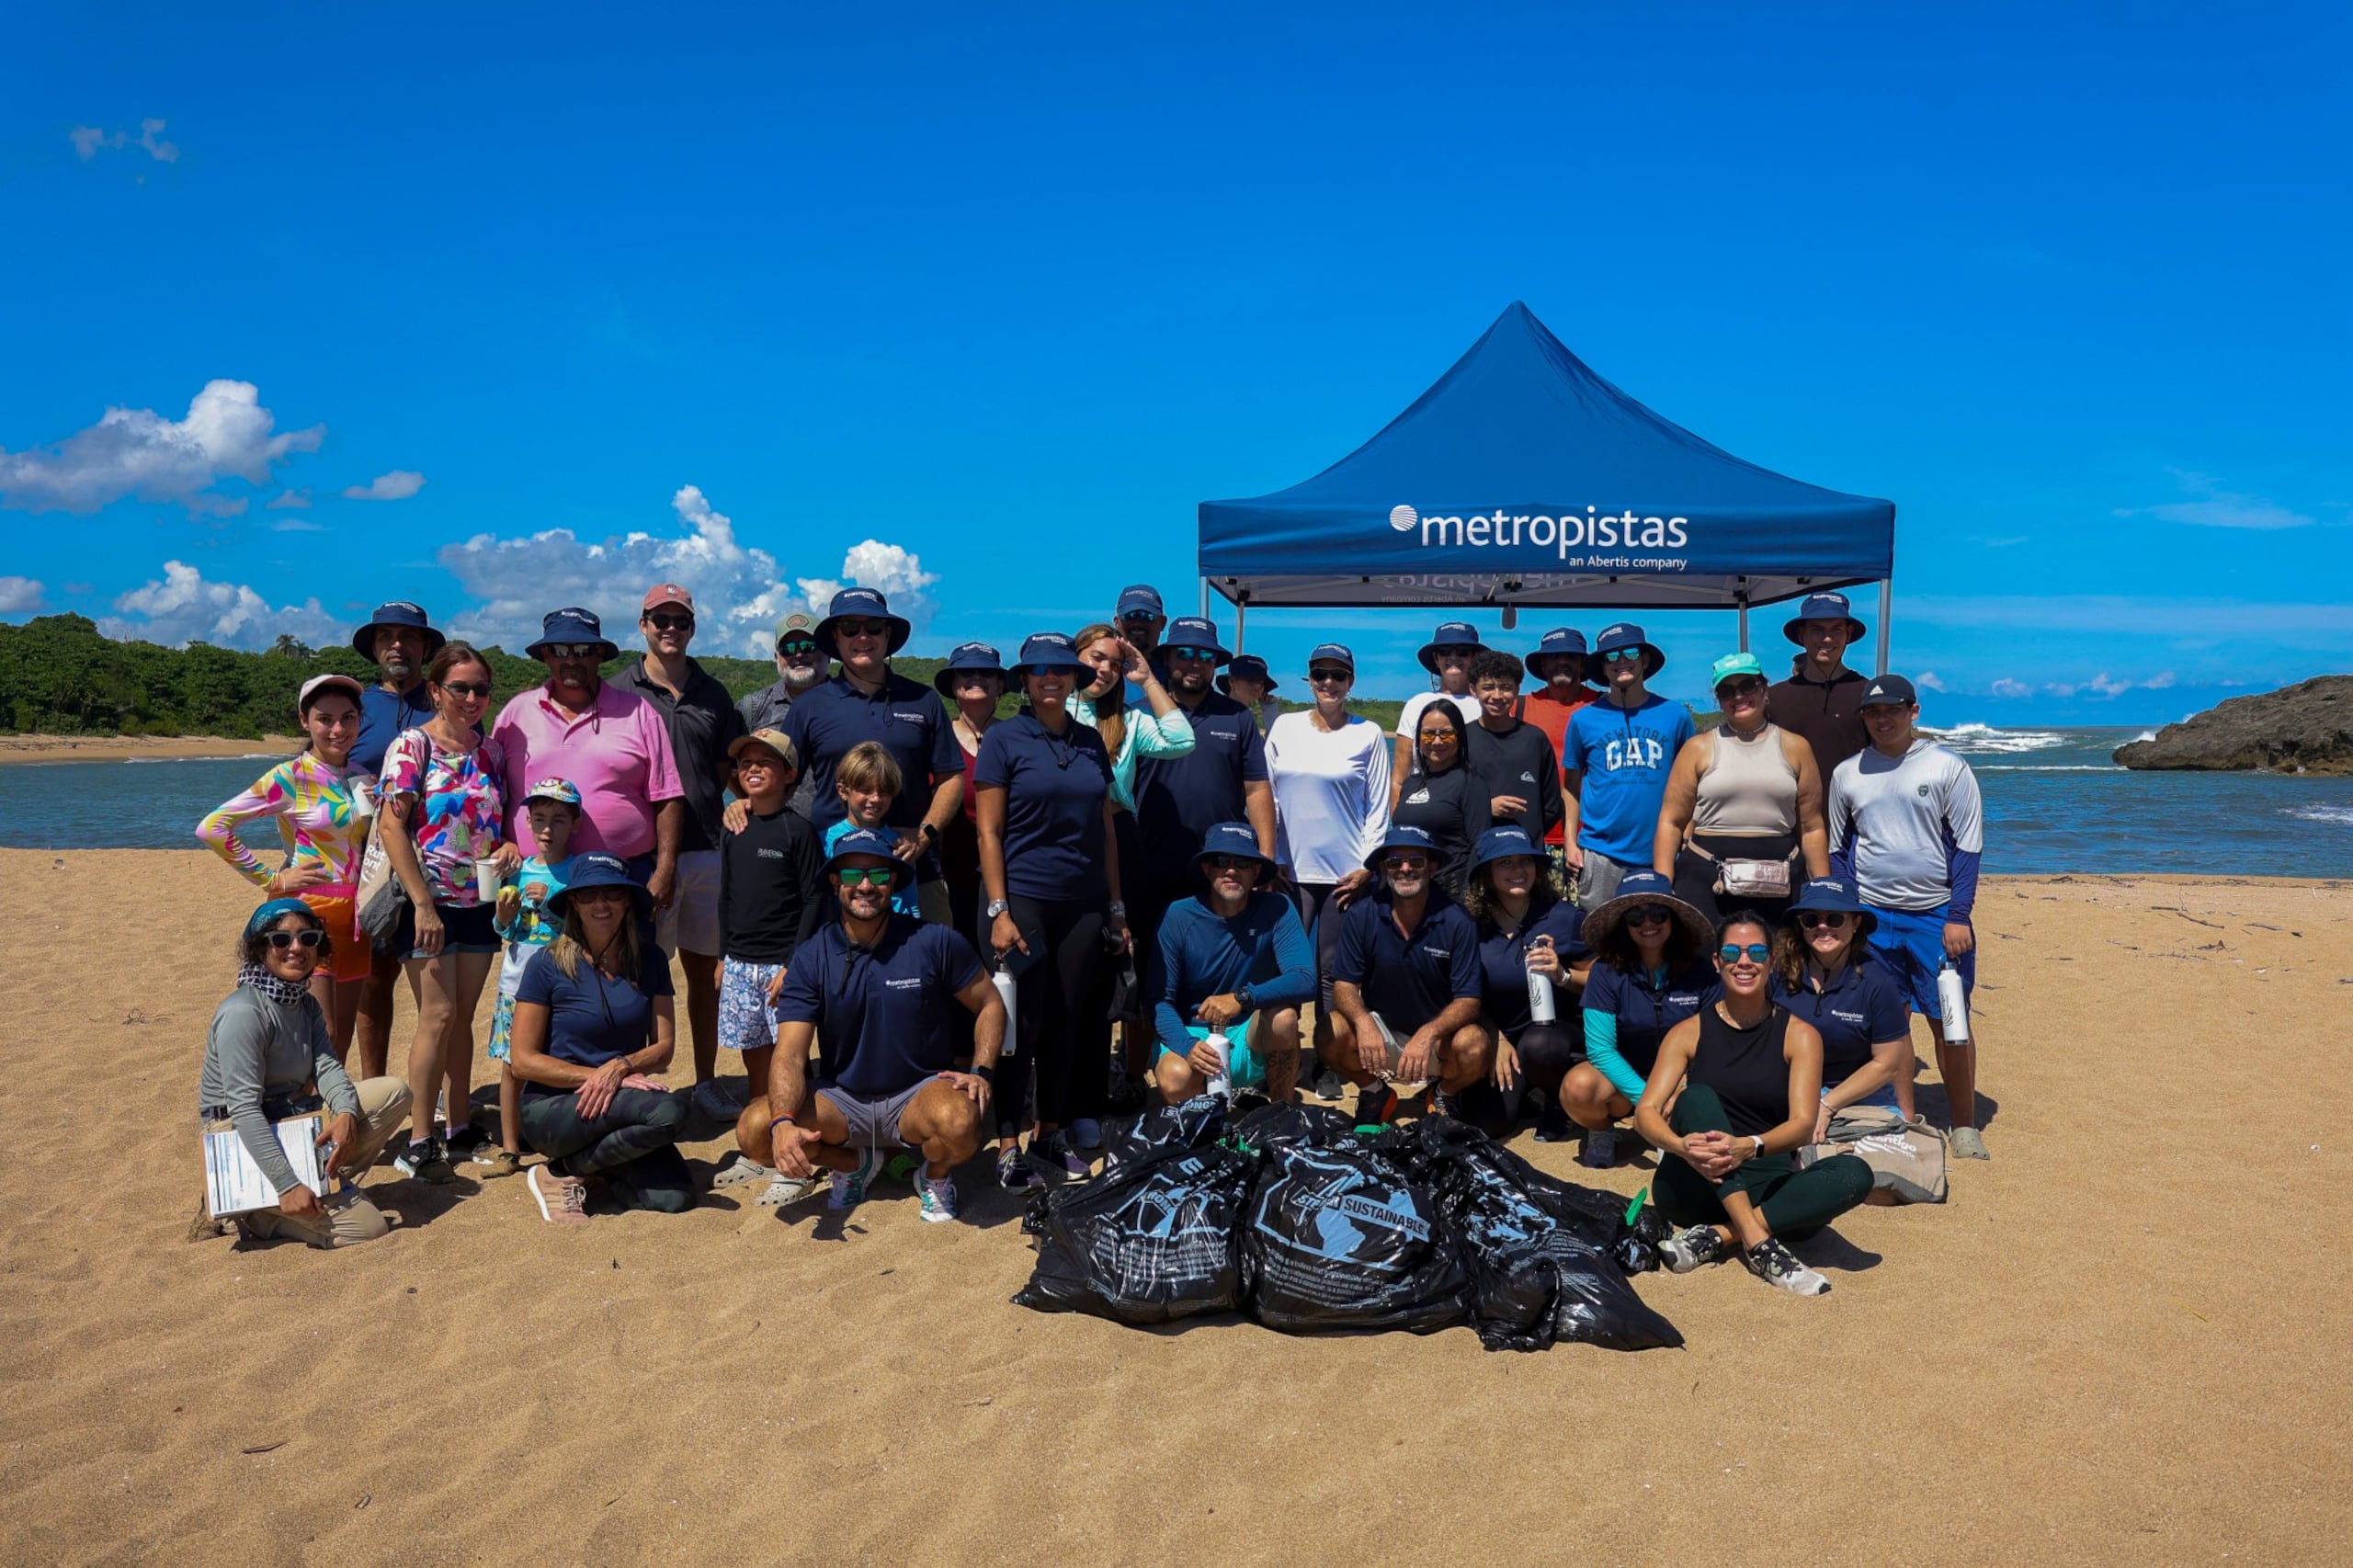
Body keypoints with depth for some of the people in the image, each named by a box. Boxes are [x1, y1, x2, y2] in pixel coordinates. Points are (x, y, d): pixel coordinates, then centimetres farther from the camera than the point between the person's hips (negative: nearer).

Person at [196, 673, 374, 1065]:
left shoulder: (361, 776, 10)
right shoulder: (291, 778, -9)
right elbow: (212, 828, -14)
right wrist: (272, 880, -13)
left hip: (353, 916, 6)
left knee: (341, 1042, 11)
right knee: (321, 1038, -9)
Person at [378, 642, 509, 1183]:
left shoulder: (491, 751, 9)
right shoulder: (412, 746, -7)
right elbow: (392, 826, -12)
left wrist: (508, 843, -7)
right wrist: (423, 905, -17)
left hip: (479, 901, 5)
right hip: (429, 902, -5)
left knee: (463, 1017, 11)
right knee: (438, 1015, -8)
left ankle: (460, 1126, 21)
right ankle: (419, 1141, -2)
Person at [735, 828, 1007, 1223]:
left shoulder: (935, 942, -10)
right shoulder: (811, 958, -6)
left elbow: (990, 1005, 3)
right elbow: (790, 1054, -13)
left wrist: (982, 1072, -13)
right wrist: (783, 1123, -32)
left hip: (921, 1093, -2)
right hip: (842, 1099, 2)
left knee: (960, 1122, -36)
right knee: (753, 1129, -22)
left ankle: (937, 1174, 4)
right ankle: (854, 1163, 10)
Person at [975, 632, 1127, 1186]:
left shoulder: (1091, 742, 10)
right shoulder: (1004, 739, -3)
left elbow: (1105, 828, 13)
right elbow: (989, 831, -6)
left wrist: (1116, 907, 10)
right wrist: (999, 911, -13)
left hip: (1083, 904, 4)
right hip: (1023, 900, -4)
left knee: (1069, 1025, 8)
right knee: (1021, 1026, -2)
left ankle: (1050, 1135, 21)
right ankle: (1007, 1144, 8)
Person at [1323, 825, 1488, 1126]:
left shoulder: (1456, 922, -15)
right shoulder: (1361, 914, -9)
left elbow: (1468, 1000, -17)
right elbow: (1344, 985, -9)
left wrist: (1428, 1034, -36)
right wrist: (1363, 1023, -32)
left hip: (1438, 1034, -1)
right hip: (1380, 1026, 1)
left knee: (1475, 1046, -33)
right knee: (1331, 1035, -29)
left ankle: (1446, 1096, 5)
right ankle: (1374, 1093, 5)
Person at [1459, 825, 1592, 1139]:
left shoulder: (1563, 916, -8)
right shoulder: (1471, 922, -3)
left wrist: (1563, 976, -23)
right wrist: (1496, 1041, -9)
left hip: (1554, 1033, -2)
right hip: (1496, 1037, 2)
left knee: (1538, 1045, -38)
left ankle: (1558, 1104, -2)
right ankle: (1519, 1085, 17)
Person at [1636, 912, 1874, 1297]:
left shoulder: (1799, 1035, 3)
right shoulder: (1689, 1033, 3)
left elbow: (1803, 1125, -11)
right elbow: (1646, 1111, -9)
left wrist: (1750, 1146, -34)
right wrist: (1681, 1145, -33)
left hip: (1764, 1188, 1)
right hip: (1695, 1187, 0)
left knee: (1853, 1174, -26)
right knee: (1697, 1097, -27)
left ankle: (1715, 1237, -30)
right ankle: (1759, 1243, -36)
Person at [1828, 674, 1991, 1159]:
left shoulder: (1948, 768, 0)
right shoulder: (1847, 774, 8)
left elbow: (1967, 847, -2)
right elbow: (1839, 850, 14)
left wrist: (1957, 917, -10)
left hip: (1936, 915, -2)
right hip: (1871, 917, 3)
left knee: (1949, 1021, -1)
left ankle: (1964, 1127, 10)